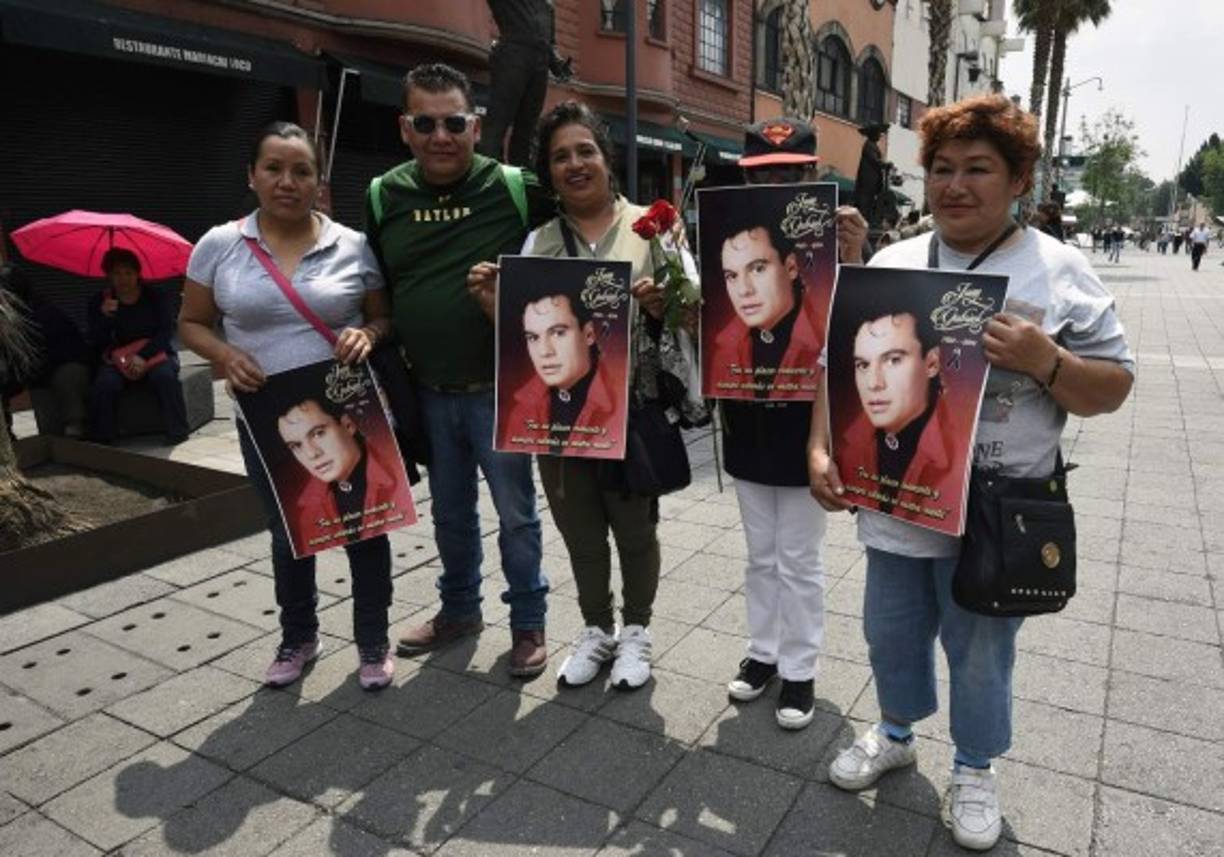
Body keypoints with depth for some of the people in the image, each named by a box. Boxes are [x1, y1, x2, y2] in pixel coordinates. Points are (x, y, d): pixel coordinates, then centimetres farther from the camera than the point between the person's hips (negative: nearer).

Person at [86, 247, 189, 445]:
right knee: (104, 384, -30)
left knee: (165, 376, -34)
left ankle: (178, 434, -27)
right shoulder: (99, 302, 3)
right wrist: (104, 316, -24)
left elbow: (166, 331, -8)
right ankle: (100, 439, -19)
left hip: (156, 353, -1)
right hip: (118, 358, 1)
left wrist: (144, 356, -23)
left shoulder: (157, 297, 1)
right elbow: (96, 343, -4)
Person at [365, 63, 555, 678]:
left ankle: (528, 623, 28)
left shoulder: (515, 188, -9)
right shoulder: (384, 196, 3)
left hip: (499, 390, -4)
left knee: (515, 513, 8)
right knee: (450, 513, 19)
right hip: (428, 392, 4)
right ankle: (460, 610, 40)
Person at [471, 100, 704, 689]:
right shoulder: (536, 243, 8)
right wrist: (495, 303, -11)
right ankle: (596, 628, 36)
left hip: (634, 413, -2)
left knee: (635, 529, 12)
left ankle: (635, 630, 33)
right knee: (580, 532, 15)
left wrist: (664, 302, -23)